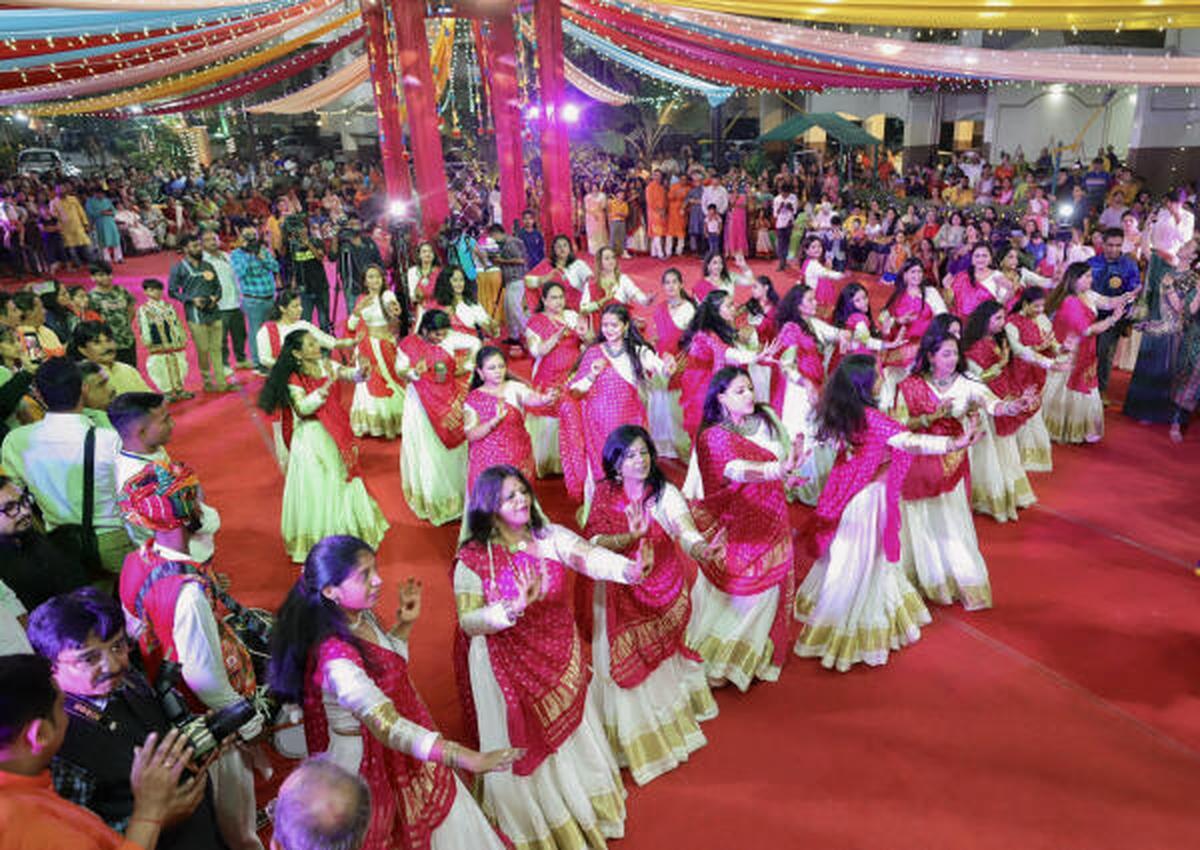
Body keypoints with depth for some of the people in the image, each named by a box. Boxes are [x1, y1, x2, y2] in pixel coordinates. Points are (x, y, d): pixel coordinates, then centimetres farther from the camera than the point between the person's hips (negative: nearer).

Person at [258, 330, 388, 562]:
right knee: (316, 488, 3)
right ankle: (317, 540, 18)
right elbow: (303, 408, -30)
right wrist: (327, 384, -35)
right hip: (311, 439, -6)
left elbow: (354, 375, -3)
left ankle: (346, 530, 37)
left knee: (341, 481, 18)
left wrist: (362, 371, -26)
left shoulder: (326, 365, -1)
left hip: (335, 436, 6)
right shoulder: (294, 380, -16)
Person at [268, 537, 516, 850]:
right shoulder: (335, 657, -36)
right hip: (365, 759, -7)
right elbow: (389, 728, -43)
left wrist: (405, 624, -6)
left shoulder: (362, 616, -10)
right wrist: (472, 760, -48)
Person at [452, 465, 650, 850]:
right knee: (524, 745, 12)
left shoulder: (550, 536, -10)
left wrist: (631, 568, -45)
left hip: (559, 658, 3)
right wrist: (513, 608, -36)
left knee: (570, 735, 20)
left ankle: (581, 806, 48)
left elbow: (590, 558, -25)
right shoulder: (473, 558, -16)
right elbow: (468, 622, -18)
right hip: (508, 667, -3)